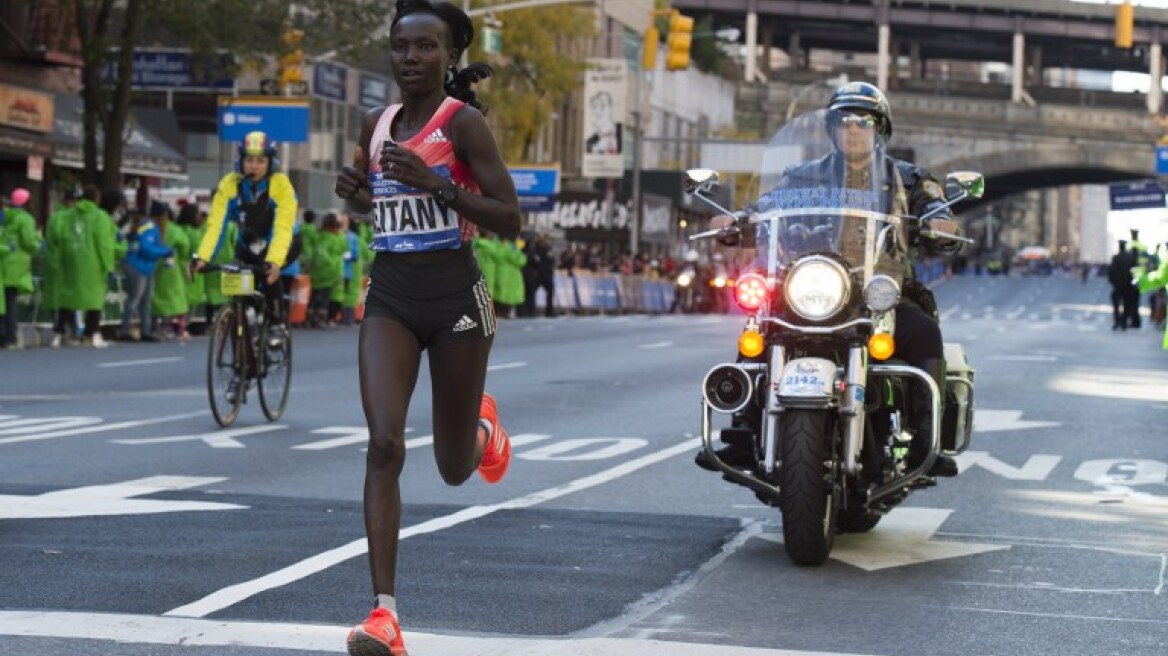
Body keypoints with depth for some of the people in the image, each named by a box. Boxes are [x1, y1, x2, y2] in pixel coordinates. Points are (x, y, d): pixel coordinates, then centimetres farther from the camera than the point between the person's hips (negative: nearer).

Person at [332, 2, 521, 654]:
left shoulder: (464, 122, -8)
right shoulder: (378, 124, 8)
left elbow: (510, 219, -12)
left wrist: (436, 185, -24)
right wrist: (356, 194, 3)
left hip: (455, 295, -3)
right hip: (390, 297, 4)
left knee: (454, 468, 10)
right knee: (384, 444, -16)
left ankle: (484, 427, 49)